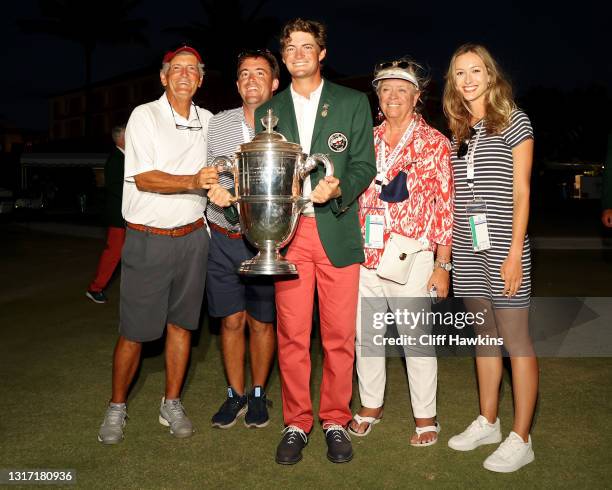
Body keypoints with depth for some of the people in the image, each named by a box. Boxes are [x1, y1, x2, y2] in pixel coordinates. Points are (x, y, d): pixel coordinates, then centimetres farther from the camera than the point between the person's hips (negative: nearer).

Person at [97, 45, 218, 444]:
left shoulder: (208, 120, 9)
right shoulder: (145, 116, -6)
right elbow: (143, 178, -16)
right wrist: (193, 181, -29)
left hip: (192, 237, 4)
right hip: (148, 240, -4)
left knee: (181, 323, 10)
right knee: (134, 331, 0)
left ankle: (172, 404, 23)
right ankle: (117, 408, 19)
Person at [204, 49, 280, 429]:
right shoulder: (218, 124, 7)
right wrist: (214, 191, -9)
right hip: (223, 238, 2)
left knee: (262, 323, 9)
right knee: (232, 321, 10)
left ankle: (258, 395, 27)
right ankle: (236, 395, 26)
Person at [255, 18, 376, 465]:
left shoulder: (354, 103, 9)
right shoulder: (268, 111, 15)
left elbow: (365, 165, 3)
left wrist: (338, 189, -17)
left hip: (338, 231, -1)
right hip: (288, 233, 2)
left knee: (339, 336, 3)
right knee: (292, 336, 3)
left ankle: (336, 421, 20)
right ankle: (296, 424, 18)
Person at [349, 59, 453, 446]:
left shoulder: (434, 143, 0)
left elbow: (445, 206, -3)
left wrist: (443, 265, -7)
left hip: (412, 258, -4)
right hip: (365, 257, 4)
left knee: (418, 340, 3)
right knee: (365, 336, 12)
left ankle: (426, 417, 20)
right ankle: (371, 406, 30)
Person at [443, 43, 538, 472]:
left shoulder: (514, 121, -2)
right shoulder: (458, 132, 14)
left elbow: (521, 192, -6)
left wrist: (514, 253, -13)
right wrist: (447, 249, 7)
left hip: (503, 248, -6)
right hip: (467, 250, 6)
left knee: (516, 341, -1)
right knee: (485, 336, 14)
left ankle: (521, 439, 8)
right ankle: (488, 422, 26)